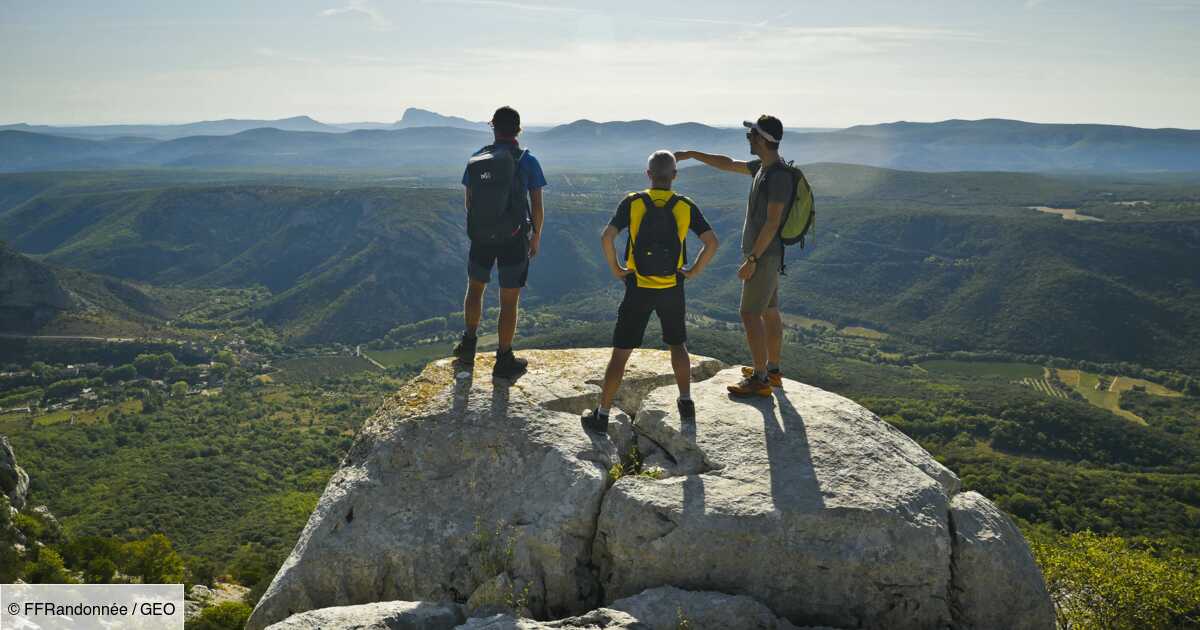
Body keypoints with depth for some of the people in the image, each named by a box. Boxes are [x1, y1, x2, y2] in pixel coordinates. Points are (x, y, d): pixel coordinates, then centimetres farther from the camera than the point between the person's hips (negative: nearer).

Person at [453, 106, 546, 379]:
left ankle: (469, 344, 29)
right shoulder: (527, 162, -10)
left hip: (480, 236, 3)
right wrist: (537, 236, 8)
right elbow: (537, 206, -7)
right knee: (509, 301, 6)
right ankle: (504, 360, 13)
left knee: (475, 288, 26)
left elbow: (468, 202, 8)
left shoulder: (476, 160, -1)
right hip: (514, 239, -2)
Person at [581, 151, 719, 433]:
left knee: (620, 352, 4)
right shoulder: (686, 206, -3)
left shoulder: (632, 203, -6)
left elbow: (606, 237, -17)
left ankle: (602, 415, 6)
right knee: (678, 344, 23)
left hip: (638, 289, -1)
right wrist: (693, 271, 2)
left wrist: (615, 269, -3)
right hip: (672, 289, 1)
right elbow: (711, 242, -10)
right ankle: (686, 403, 29)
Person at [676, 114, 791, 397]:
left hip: (764, 255, -10)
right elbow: (729, 164, 23)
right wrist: (692, 154, 23)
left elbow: (772, 222, -24)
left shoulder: (779, 176, -21)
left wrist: (751, 260, -23)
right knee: (769, 311, 15)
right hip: (765, 253, 10)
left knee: (750, 313, -8)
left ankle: (760, 380, -4)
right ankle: (772, 370, 25)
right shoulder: (763, 167, 9)